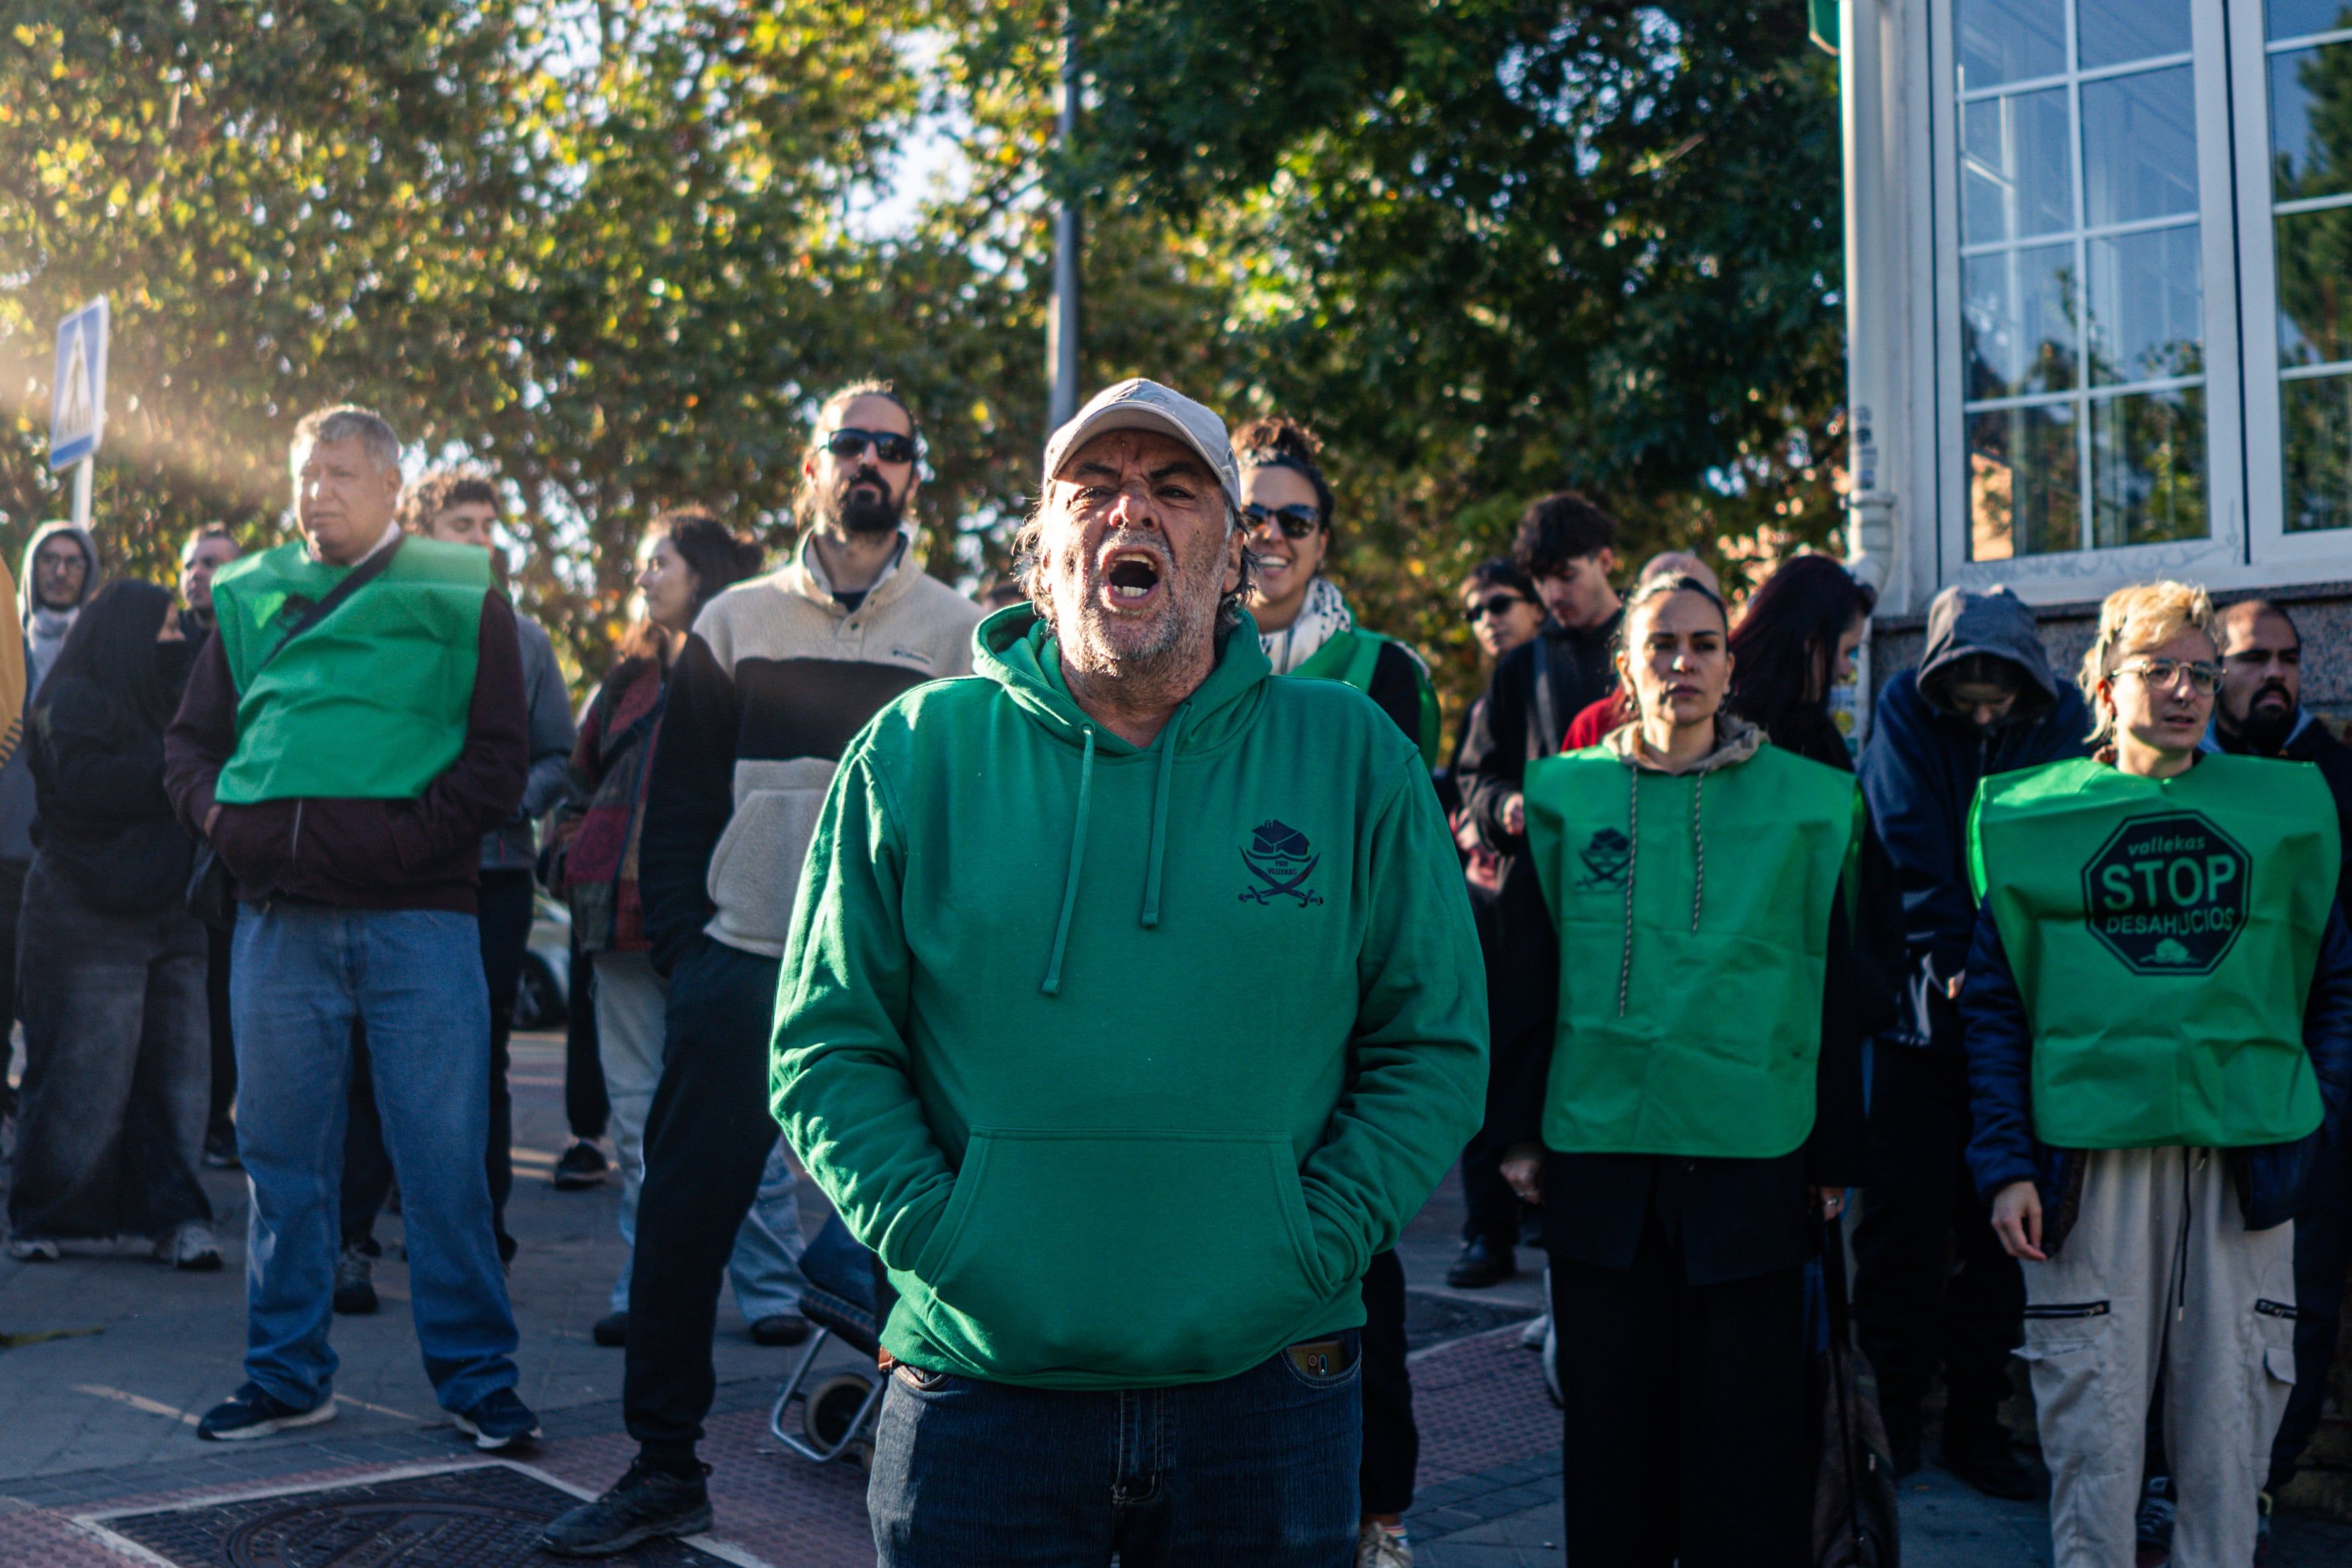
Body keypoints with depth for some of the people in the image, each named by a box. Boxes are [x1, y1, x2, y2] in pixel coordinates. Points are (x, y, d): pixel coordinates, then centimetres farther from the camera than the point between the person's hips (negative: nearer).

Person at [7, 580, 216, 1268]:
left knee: (177, 1070, 1)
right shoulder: (73, 702, -2)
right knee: (85, 1074, -5)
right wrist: (170, 770, -11)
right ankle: (41, 1218, 7)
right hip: (90, 920, -7)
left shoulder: (161, 703, 22)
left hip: (170, 919, 7)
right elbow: (84, 783, -18)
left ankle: (176, 1216, 3)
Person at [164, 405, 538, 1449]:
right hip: (279, 918, 4)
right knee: (281, 1152, 10)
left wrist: (414, 834, -12)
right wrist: (219, 815, 0)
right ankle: (287, 1373, 22)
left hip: (415, 913, -3)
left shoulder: (460, 599, 6)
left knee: (444, 1156, -1)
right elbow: (190, 738, 19)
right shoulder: (251, 599, 16)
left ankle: (474, 1373, 10)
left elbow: (498, 756, 0)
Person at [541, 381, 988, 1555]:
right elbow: (680, 799, 11)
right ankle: (662, 1468, 14)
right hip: (738, 967, 2)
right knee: (682, 1220, 2)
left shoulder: (960, 634, 6)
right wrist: (680, 942, 1)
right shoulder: (735, 622, 11)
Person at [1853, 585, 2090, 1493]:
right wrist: (1953, 963, -16)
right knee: (1906, 1217, 1)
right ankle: (1894, 1411, 14)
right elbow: (1910, 850, -9)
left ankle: (1977, 1418, 18)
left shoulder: (2065, 723, 0)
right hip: (1921, 1003, -1)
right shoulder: (1903, 712, -3)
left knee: (1999, 1221, 7)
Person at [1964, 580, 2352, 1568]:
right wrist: (2006, 1160, -5)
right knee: (2092, 1411, 2)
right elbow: (1993, 1003, 3)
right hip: (2091, 1143, -2)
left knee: (2231, 1408, 7)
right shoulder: (2031, 817, 5)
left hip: (2246, 1150, 2)